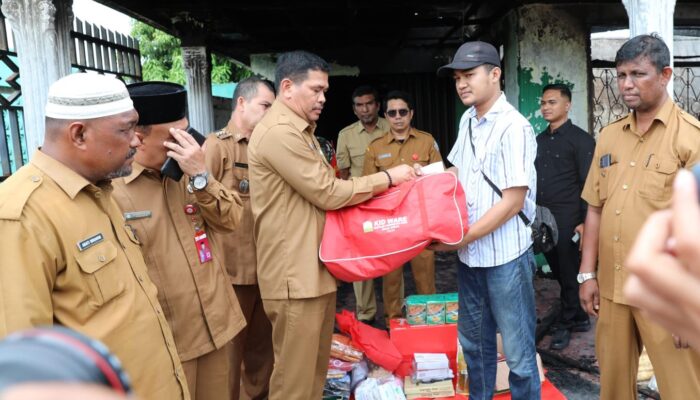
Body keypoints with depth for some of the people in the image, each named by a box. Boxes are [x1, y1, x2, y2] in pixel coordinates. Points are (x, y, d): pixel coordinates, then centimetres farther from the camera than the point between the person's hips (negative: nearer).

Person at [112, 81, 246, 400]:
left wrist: (200, 175, -16)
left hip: (216, 323, 6)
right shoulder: (112, 188, -14)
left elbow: (231, 219, -3)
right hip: (164, 339, -5)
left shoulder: (188, 172, 4)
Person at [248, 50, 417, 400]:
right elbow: (328, 193, -18)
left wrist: (381, 184, 7)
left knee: (314, 370, 20)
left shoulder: (298, 131, 18)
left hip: (315, 269, 10)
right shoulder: (279, 132, -17)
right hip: (295, 275, -10)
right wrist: (388, 178, -8)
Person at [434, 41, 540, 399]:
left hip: (505, 257, -7)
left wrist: (460, 238, -15)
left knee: (517, 351, 6)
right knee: (474, 342, 21)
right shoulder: (468, 121, 7)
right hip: (470, 254, 8)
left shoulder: (513, 128, -16)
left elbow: (512, 202, -18)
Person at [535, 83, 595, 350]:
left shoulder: (581, 139, -6)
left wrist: (585, 221, -15)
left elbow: (588, 185, -10)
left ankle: (566, 323, 18)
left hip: (568, 220, -6)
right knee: (558, 271, 12)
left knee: (569, 273, 4)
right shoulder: (539, 140, 13)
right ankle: (579, 317, 27)